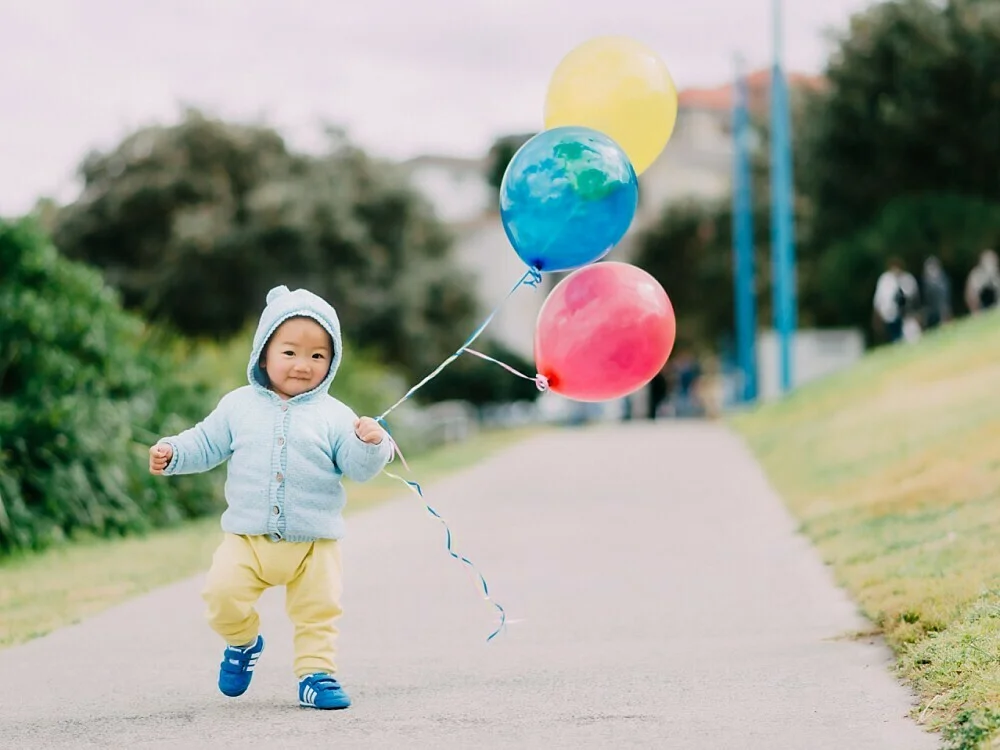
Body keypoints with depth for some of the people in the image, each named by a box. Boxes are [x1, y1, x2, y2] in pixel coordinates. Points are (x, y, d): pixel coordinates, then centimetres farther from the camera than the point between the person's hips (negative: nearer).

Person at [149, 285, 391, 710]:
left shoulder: (334, 416, -1)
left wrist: (371, 444, -24)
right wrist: (171, 453, -4)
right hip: (247, 537, 1)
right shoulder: (239, 406, 4)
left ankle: (316, 672, 19)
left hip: (314, 543, 0)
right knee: (222, 596, -11)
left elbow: (359, 469, -4)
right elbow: (206, 444, 12)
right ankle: (244, 642, 19)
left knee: (318, 611, 2)